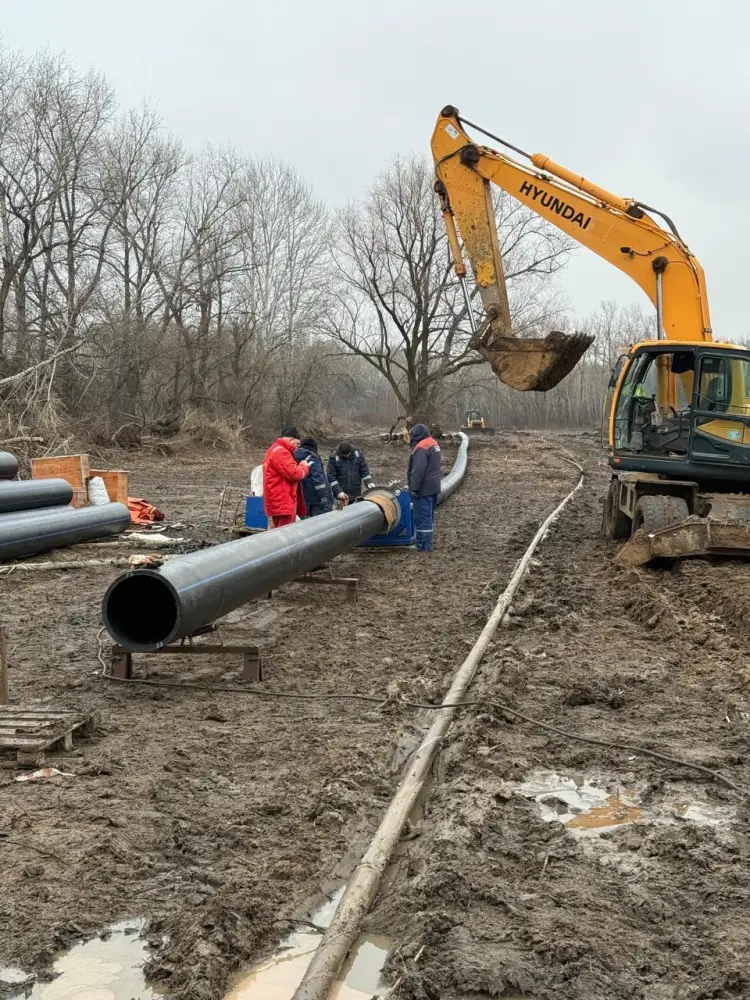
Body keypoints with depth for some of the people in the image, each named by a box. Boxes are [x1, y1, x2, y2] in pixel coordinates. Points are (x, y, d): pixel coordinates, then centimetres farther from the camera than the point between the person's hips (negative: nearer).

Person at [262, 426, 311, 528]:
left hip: (279, 502, 11)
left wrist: (301, 467, 9)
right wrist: (304, 467, -1)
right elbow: (294, 474, -20)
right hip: (283, 503, -11)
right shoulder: (280, 452, -15)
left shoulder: (275, 450, 21)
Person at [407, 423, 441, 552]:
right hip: (434, 488, 10)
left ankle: (424, 546, -5)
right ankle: (426, 543, 26)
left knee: (422, 517, -6)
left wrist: (413, 487, -22)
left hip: (424, 489, -10)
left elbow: (418, 470, -25)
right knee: (429, 516, 17)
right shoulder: (434, 444, 15)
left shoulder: (421, 447, -18)